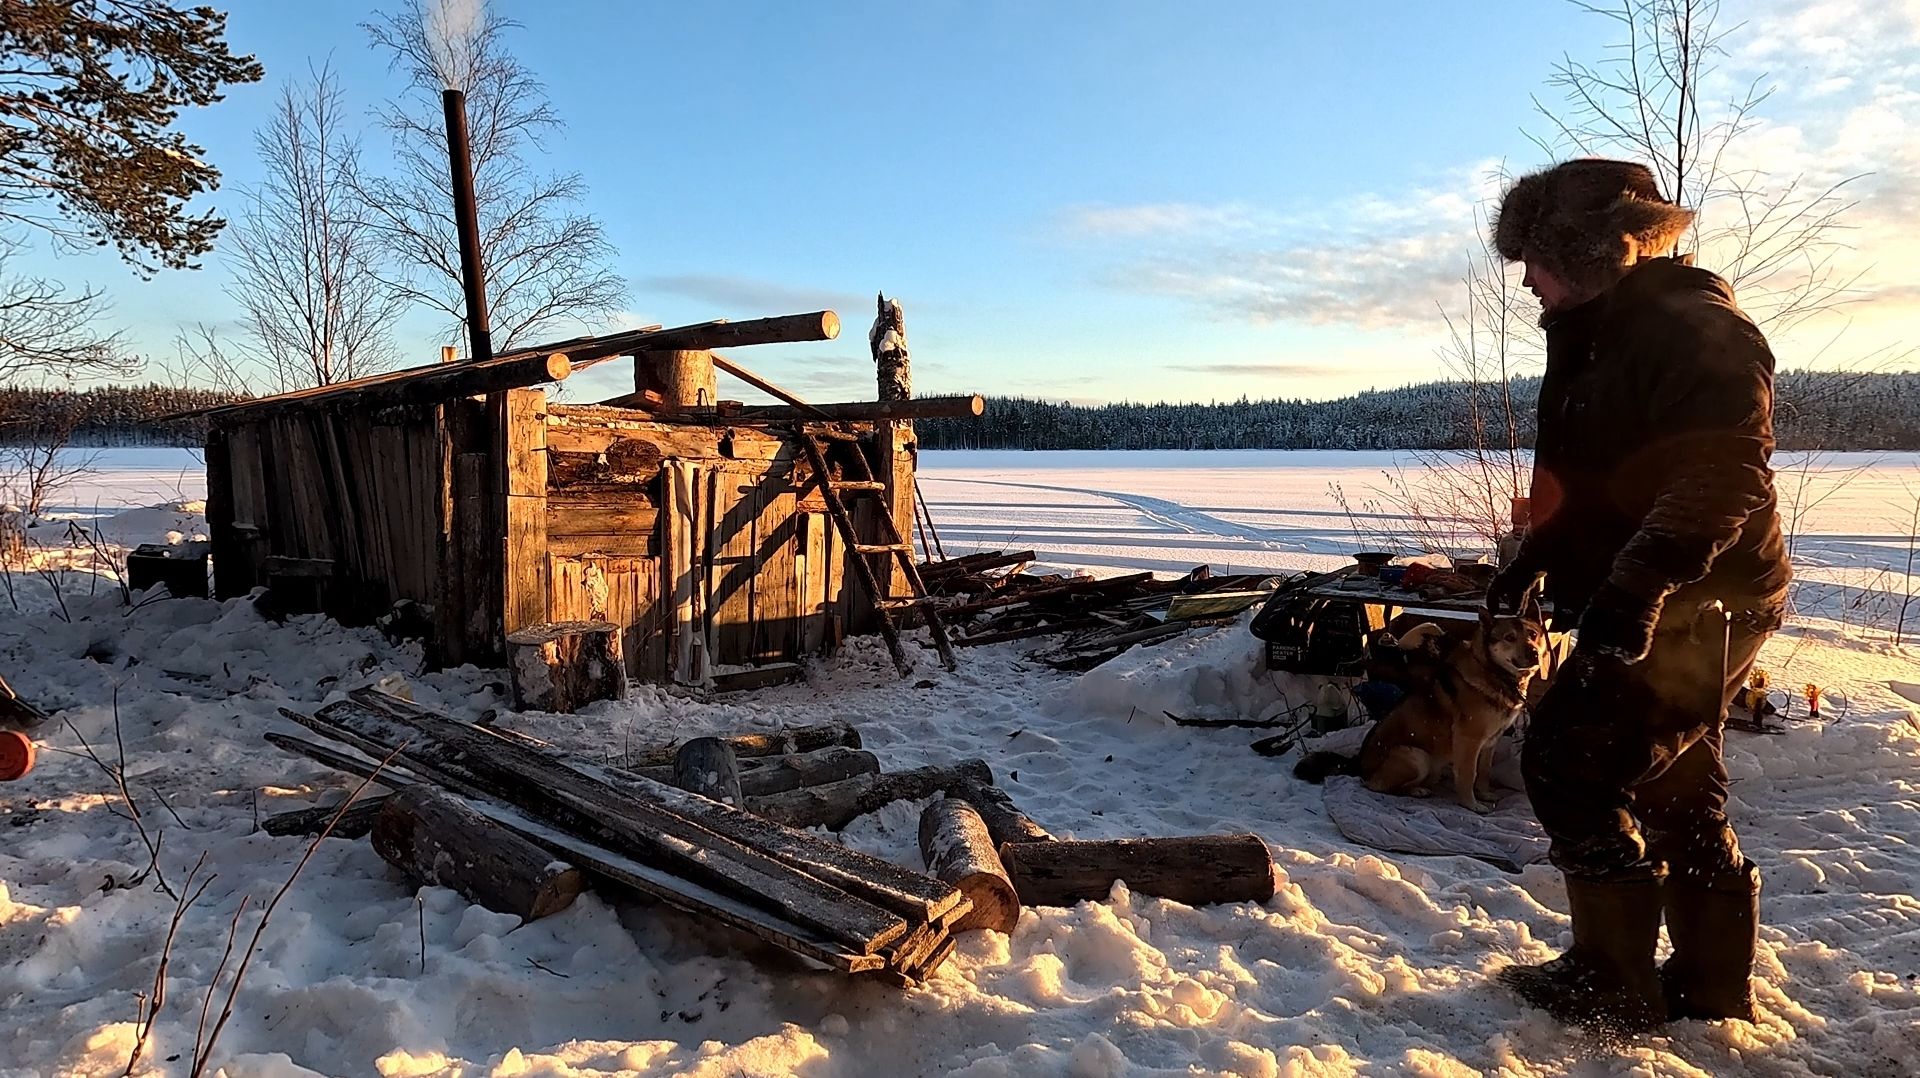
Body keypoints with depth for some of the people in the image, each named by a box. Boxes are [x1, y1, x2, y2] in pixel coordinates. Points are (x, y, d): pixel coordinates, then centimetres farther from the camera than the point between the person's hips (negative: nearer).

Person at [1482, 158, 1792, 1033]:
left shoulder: (1694, 330, -17)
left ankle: (1613, 983, 3)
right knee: (1675, 789, 15)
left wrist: (1641, 578, -40)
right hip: (1656, 606, 10)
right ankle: (1711, 986, 28)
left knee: (1570, 762, -9)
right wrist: (1535, 559, 26)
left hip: (1694, 605, -10)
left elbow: (1725, 474, -30)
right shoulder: (1602, 340, 16)